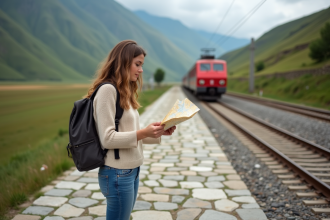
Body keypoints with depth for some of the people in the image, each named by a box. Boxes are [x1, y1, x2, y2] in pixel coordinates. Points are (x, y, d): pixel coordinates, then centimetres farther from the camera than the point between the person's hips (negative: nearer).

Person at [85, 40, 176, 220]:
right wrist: (143, 133, -26)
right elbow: (107, 138, -20)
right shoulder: (107, 90, -15)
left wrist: (158, 132, -1)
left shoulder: (125, 92, 12)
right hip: (117, 173, -9)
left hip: (132, 170, 9)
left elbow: (128, 134, 10)